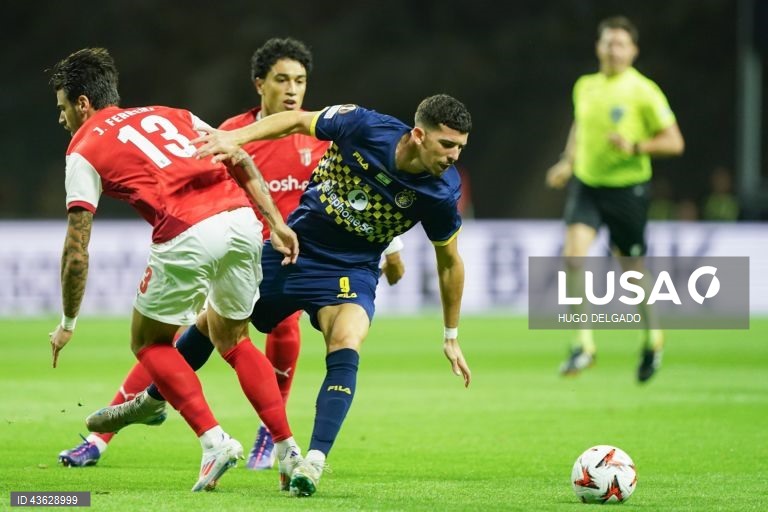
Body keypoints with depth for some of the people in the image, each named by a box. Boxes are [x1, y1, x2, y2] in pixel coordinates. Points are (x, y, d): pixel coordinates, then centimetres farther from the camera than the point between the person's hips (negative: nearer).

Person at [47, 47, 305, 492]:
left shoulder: (84, 149, 12)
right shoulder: (170, 115, 27)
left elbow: (77, 250, 8)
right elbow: (241, 161, 17)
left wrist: (68, 323, 18)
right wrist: (276, 223, 17)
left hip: (187, 236, -6)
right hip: (241, 218, 6)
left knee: (149, 341, 17)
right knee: (232, 339, 25)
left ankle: (214, 440, 2)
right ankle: (289, 451, 15)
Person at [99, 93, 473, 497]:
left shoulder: (440, 194, -20)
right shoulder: (363, 127, -23)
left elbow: (449, 261, -4)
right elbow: (298, 121, -7)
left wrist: (451, 337, 3)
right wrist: (235, 138, -21)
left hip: (349, 272, -2)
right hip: (292, 249, 2)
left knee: (345, 346, -32)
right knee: (211, 323, 16)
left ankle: (314, 462, -32)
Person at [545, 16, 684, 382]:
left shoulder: (643, 92, -9)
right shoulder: (585, 87, 6)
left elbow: (674, 142, -8)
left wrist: (635, 147, -22)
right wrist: (567, 163, 12)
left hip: (628, 186, -4)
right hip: (586, 183, 4)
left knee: (632, 269, 7)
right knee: (573, 255, -17)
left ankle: (652, 338, 34)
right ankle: (584, 345, -12)